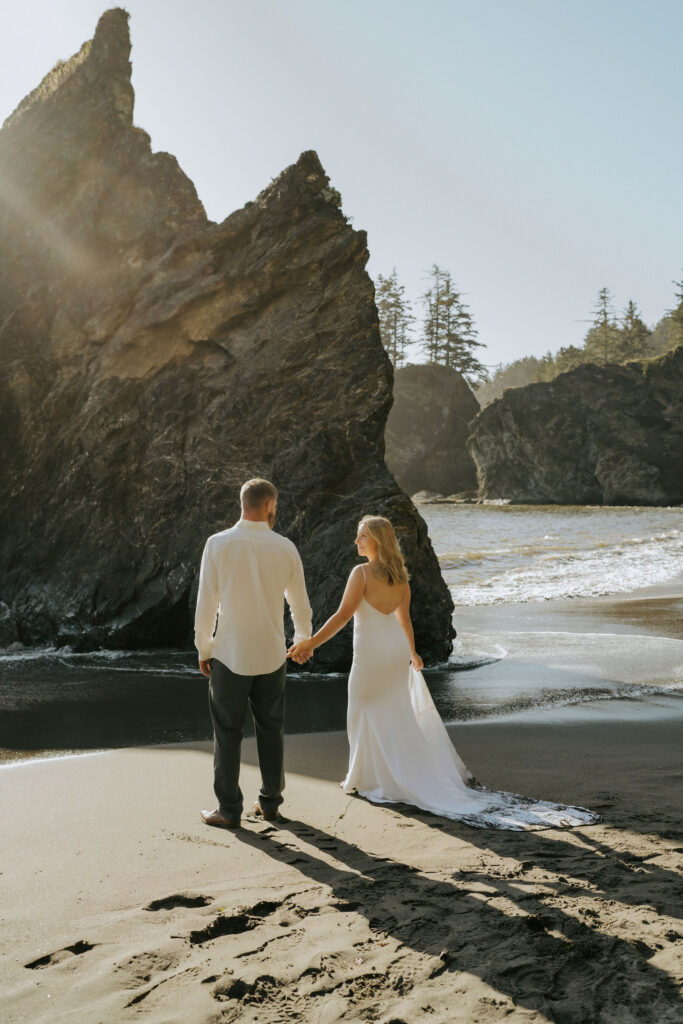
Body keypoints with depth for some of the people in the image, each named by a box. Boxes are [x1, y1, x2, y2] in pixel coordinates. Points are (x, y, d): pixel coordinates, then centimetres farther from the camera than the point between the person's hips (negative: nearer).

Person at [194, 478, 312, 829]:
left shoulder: (218, 544, -10)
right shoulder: (285, 547, -3)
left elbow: (206, 603, -8)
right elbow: (300, 604, 8)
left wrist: (203, 649, 5)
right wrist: (303, 640, 26)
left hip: (229, 655, -2)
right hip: (272, 655, 2)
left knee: (228, 733, 7)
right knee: (271, 730, 16)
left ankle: (229, 810, 13)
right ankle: (270, 803, 25)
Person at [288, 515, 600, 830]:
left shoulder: (361, 573, -18)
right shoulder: (400, 576, 3)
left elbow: (343, 615, -23)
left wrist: (310, 643, -23)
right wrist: (412, 653, 25)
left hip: (370, 653, -7)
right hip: (397, 650, 7)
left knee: (364, 714, 9)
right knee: (400, 715, 18)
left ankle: (369, 778, 17)